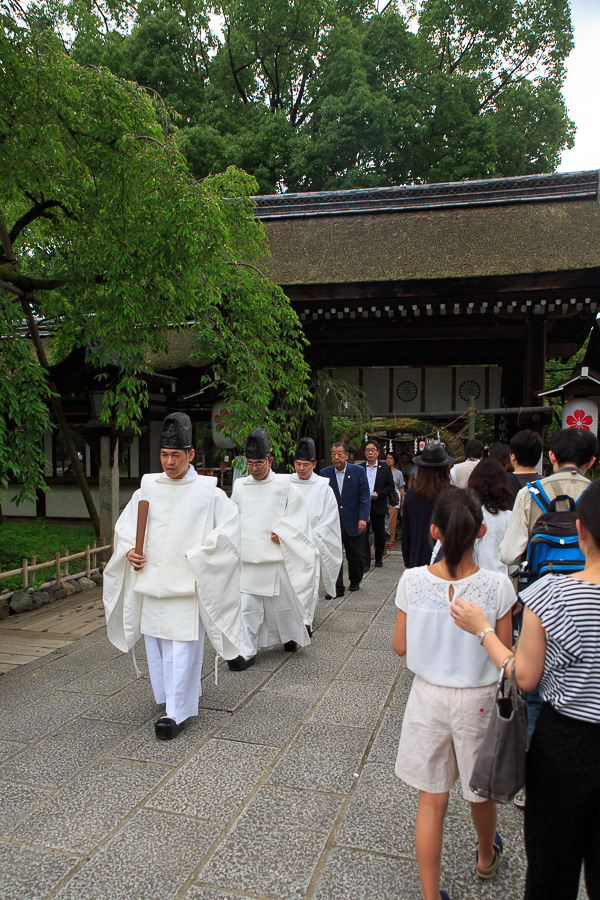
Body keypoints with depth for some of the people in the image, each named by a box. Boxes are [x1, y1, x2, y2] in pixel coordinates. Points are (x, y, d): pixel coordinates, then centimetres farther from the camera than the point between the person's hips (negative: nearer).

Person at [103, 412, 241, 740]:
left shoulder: (208, 492, -5)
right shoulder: (147, 487, 7)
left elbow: (229, 528, -6)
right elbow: (125, 525, 16)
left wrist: (198, 556, -11)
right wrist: (129, 550, -2)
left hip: (187, 583, -5)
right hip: (151, 578, 5)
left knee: (182, 645, -4)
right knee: (155, 643, 14)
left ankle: (177, 712, 5)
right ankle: (168, 696, 33)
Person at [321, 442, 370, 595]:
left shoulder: (358, 471, -3)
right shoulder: (325, 473, 1)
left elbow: (365, 497, -3)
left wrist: (363, 518, -12)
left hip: (353, 522, 0)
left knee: (355, 555, 12)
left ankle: (355, 581, 35)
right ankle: (337, 588, 2)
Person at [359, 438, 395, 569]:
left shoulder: (385, 468, 5)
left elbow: (390, 486, 3)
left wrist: (378, 494, -11)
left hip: (379, 506, 1)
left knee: (380, 534, 10)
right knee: (363, 534, -8)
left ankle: (379, 559, 29)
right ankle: (365, 563, -5)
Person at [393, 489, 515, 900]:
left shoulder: (413, 581, -17)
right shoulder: (497, 585, -20)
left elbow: (401, 647, -5)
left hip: (429, 696, 0)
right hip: (479, 700, 0)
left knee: (432, 800, 15)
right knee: (482, 790, 27)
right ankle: (486, 857, 55)